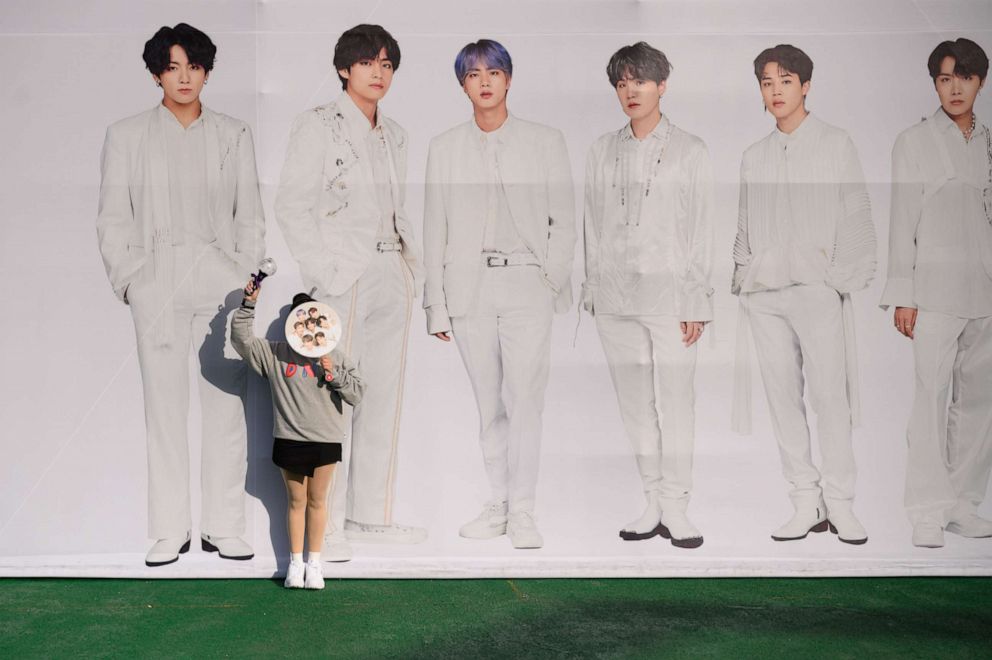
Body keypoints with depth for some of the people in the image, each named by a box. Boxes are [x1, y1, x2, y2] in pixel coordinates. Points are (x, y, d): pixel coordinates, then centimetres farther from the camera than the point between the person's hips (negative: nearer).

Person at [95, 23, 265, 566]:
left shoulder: (233, 135, 14)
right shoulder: (127, 135, 10)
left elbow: (249, 216, 13)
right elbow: (112, 219, 8)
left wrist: (247, 274, 1)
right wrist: (128, 279, -3)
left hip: (221, 281, 1)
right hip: (158, 282, -1)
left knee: (225, 404, -1)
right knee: (164, 406, -1)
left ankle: (223, 526, 8)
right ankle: (169, 531, 7)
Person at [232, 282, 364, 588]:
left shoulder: (335, 358, 4)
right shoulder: (274, 354, 3)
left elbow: (356, 393, 0)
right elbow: (241, 338, -2)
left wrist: (335, 375, -14)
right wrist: (248, 304, -10)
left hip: (325, 440, 0)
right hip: (289, 439, 0)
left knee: (317, 501, 10)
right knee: (296, 502, 11)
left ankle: (314, 562, 21)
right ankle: (295, 562, 21)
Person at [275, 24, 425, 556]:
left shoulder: (393, 134, 17)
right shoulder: (317, 127, -2)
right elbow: (291, 207, -7)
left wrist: (411, 260, 11)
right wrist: (325, 272, -13)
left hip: (392, 274, 7)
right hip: (344, 279, -7)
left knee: (384, 398, 9)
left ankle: (372, 515, 18)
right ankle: (322, 526, -2)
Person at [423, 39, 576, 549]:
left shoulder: (545, 142, 6)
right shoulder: (444, 148, 10)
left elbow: (564, 222, 7)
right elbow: (434, 229, 9)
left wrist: (550, 281, -4)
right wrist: (437, 304, 5)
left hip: (526, 284, -2)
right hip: (469, 288, 2)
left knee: (524, 399, -9)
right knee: (489, 404, 6)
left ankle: (522, 512, -3)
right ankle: (498, 504, 16)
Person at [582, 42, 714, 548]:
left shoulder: (689, 151, 3)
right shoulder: (602, 151, 12)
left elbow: (701, 231, 0)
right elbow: (593, 226, 14)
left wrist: (696, 302, -5)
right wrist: (593, 290, 8)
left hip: (669, 295, -3)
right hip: (615, 297, 4)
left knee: (675, 404, -3)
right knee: (635, 406, 6)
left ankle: (674, 507, 6)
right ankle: (654, 504, 15)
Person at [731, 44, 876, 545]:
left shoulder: (836, 145, 7)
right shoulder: (753, 157, 17)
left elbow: (856, 218, 3)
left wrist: (844, 278, -7)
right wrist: (744, 274, 8)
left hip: (817, 289, -4)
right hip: (764, 295, 4)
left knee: (830, 396, -8)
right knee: (782, 397, 2)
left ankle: (839, 505, -1)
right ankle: (805, 504, 8)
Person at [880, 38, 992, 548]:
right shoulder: (914, 142, 3)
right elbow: (902, 222, -1)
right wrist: (902, 295, -7)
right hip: (936, 289, -4)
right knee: (933, 399, -9)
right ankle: (928, 512, -5)